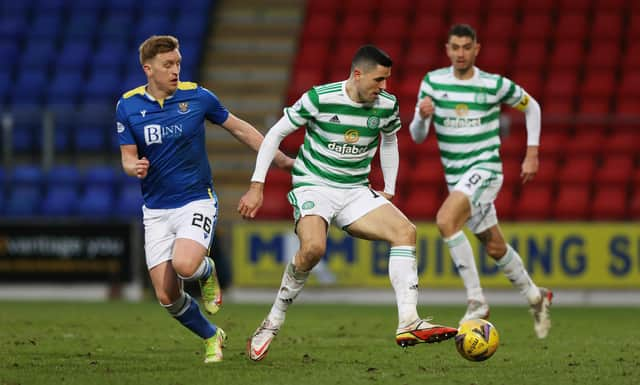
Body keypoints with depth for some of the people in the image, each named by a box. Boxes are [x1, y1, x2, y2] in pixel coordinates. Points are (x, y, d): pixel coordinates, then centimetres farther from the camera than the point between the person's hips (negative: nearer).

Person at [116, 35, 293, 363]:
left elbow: (239, 129, 8)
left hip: (197, 201, -2)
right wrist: (135, 167, -22)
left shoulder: (197, 97, -6)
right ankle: (211, 338, 24)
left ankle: (207, 271, 9)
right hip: (156, 210, 2)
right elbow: (128, 157, 3)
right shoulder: (128, 106, -2)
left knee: (184, 265, -30)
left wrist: (281, 160, 10)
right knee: (167, 296, -4)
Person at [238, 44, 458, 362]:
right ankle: (272, 323, -13)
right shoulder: (319, 98, -15)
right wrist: (256, 186, -7)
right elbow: (275, 134, -5)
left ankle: (408, 325, -23)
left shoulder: (387, 105, -2)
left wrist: (389, 190, 19)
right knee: (313, 247, -33)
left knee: (405, 231, -18)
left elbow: (389, 140, 22)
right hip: (313, 188, -5)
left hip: (356, 192, 5)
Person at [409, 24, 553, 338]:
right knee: (494, 247, 15)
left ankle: (476, 301, -26)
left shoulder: (495, 85, -7)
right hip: (456, 178, 5)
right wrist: (422, 116, -22)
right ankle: (535, 297, 38)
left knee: (445, 220, -30)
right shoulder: (433, 82, 0)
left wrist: (532, 155, 5)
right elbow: (417, 136, 1)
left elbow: (531, 107, 10)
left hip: (485, 169, -5)